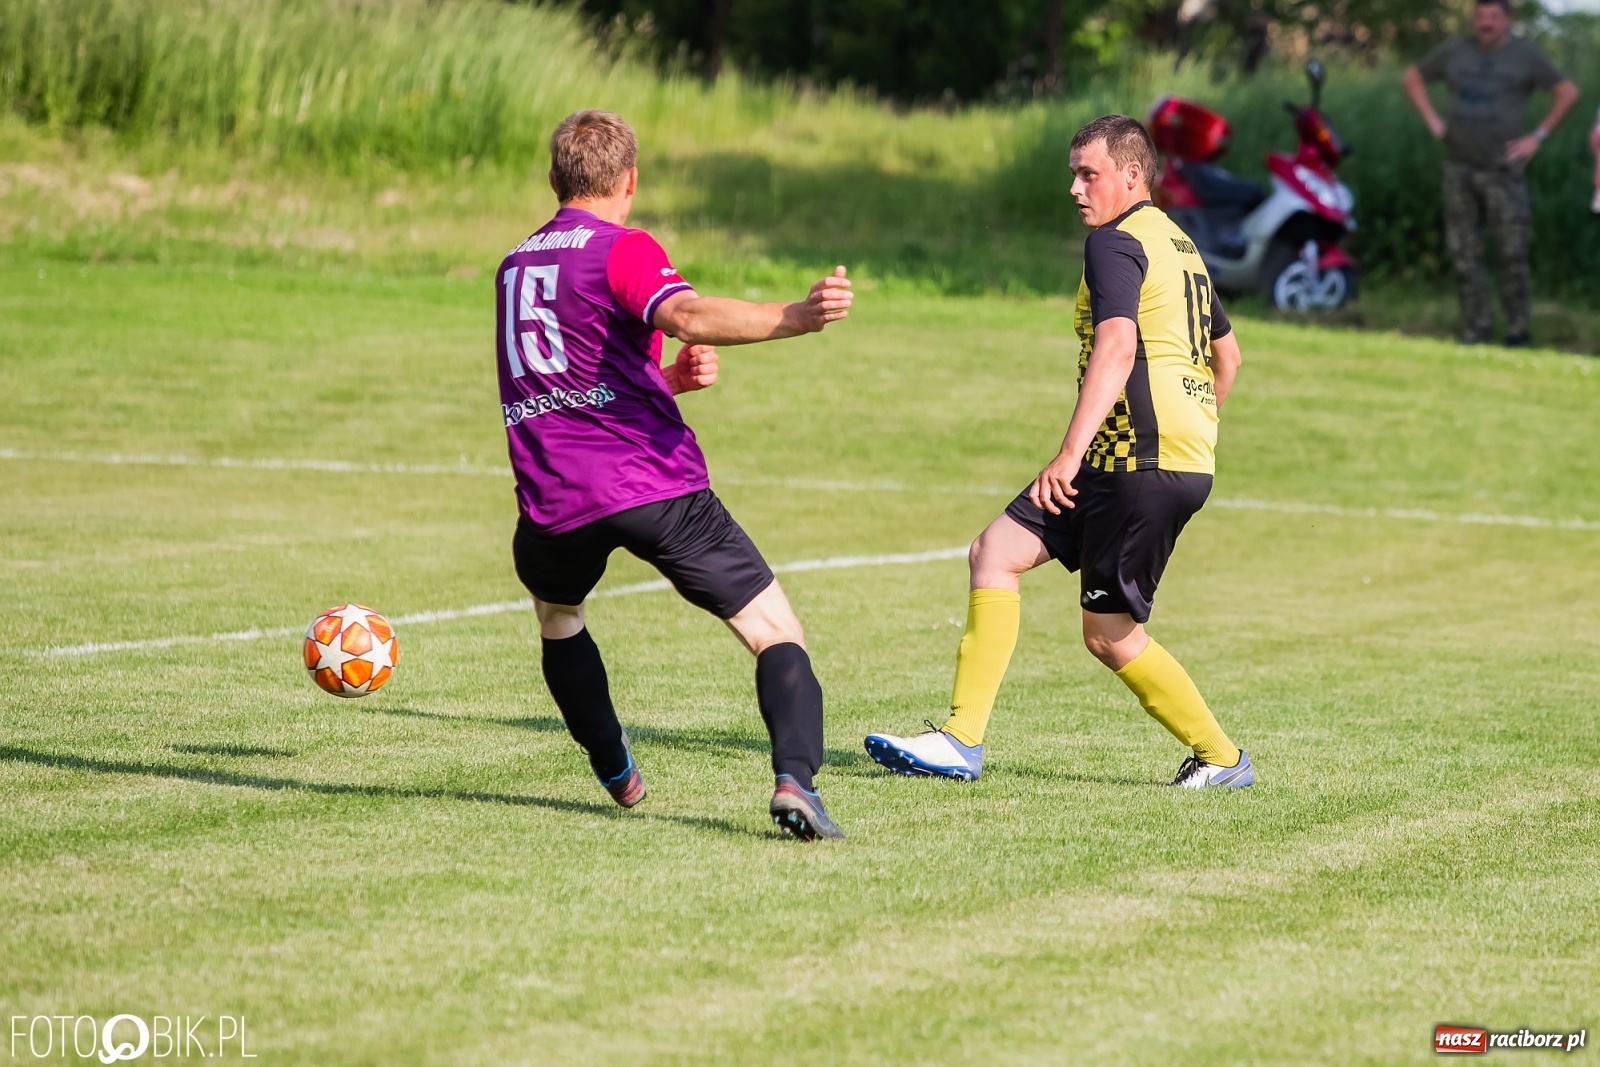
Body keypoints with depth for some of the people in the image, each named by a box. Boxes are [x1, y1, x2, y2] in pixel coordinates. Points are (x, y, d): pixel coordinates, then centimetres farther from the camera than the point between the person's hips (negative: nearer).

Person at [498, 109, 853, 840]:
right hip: (656, 483, -5)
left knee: (556, 615, 36)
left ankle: (616, 774, 37)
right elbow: (687, 316, -24)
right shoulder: (622, 250, -1)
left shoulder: (514, 266, 22)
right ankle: (794, 779, -26)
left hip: (555, 502, 5)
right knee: (776, 632, -4)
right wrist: (797, 316, -36)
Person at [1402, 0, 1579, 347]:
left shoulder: (1524, 56, -2)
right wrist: (1431, 119, 7)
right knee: (1464, 255, 5)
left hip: (1502, 169, -3)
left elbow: (1567, 92, -2)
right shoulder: (1454, 51, 7)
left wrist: (1538, 136, -6)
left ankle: (1517, 329, 6)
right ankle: (1474, 334, 12)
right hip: (1459, 168, 3)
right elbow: (1411, 77, 19)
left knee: (1513, 253, -5)